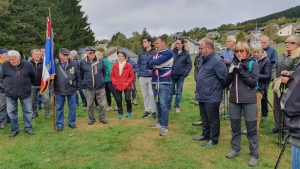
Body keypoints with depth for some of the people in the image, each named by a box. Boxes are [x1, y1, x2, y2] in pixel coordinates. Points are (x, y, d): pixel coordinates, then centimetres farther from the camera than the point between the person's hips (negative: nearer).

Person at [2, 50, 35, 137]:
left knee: (28, 111, 8)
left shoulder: (27, 64, -9)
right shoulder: (5, 65, -7)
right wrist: (6, 86, 11)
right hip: (10, 93, 1)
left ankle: (28, 128, 24)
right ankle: (14, 130, 23)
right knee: (12, 112, 8)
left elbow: (32, 76, 8)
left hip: (25, 93, -1)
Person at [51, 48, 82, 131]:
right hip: (59, 90, -1)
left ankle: (71, 122, 29)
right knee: (59, 108, 10)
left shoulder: (73, 64, -1)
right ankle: (59, 124, 24)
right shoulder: (55, 64, -5)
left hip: (72, 90, 1)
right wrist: (51, 77, -22)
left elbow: (78, 77, 5)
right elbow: (50, 74, 2)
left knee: (72, 107, 11)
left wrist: (78, 88, 5)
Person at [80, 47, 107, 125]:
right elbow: (81, 74, 8)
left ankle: (102, 118, 23)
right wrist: (85, 81, 13)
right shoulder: (82, 62, -3)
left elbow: (104, 72, 11)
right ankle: (91, 118, 27)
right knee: (89, 104, 10)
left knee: (102, 104, 5)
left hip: (100, 87, 0)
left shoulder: (100, 61, -2)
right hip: (88, 88, 0)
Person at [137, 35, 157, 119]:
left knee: (151, 94, -4)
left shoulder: (155, 52, -4)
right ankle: (147, 110, 22)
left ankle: (153, 111, 10)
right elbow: (138, 64, 12)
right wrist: (139, 74, 3)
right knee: (145, 95, 10)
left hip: (151, 77, -4)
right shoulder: (141, 53, 8)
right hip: (142, 77, 4)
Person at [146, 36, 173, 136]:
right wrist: (156, 64, -12)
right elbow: (148, 66, 6)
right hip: (155, 82, 7)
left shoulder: (168, 53, -8)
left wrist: (152, 62, 0)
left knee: (163, 104, -7)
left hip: (164, 83, -7)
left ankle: (165, 126, -1)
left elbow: (158, 63, -21)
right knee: (158, 103, 13)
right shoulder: (155, 54, 16)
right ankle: (160, 122, 25)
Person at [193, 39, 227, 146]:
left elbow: (224, 78, -18)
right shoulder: (202, 58, 9)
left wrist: (220, 89, -5)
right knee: (204, 117, 21)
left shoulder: (217, 61, -20)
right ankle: (205, 134, 36)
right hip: (202, 95, 9)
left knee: (212, 119, 5)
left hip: (211, 96, -9)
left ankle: (213, 139, 19)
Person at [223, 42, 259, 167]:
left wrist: (241, 71, -19)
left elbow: (253, 82, -12)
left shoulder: (253, 64, -3)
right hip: (234, 100, 4)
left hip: (249, 101, -4)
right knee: (235, 126, 14)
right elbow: (226, 83, 6)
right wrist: (230, 73, -12)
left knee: (251, 128, 3)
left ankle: (254, 155, 15)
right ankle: (235, 149, 30)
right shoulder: (233, 63, 7)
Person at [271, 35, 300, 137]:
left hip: (288, 87, -7)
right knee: (276, 106, 14)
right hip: (277, 86, 7)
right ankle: (277, 126, 29)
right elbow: (274, 68, 10)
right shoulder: (281, 56, 14)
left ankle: (286, 129, 15)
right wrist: (274, 78, -4)